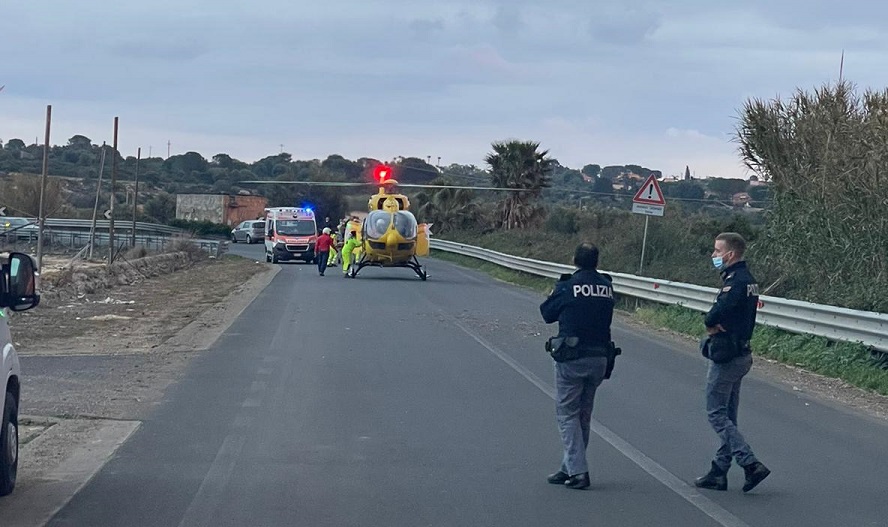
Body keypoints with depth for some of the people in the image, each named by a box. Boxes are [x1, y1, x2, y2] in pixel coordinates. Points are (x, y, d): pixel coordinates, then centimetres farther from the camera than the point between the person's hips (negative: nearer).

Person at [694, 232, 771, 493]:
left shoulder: (736, 281, -19)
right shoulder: (747, 280, 13)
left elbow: (715, 315, -27)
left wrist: (711, 323, -7)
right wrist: (717, 324, -11)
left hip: (726, 357, -10)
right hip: (740, 352, 10)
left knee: (716, 414, -5)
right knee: (727, 416, 13)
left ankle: (751, 464, -12)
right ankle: (719, 473, 19)